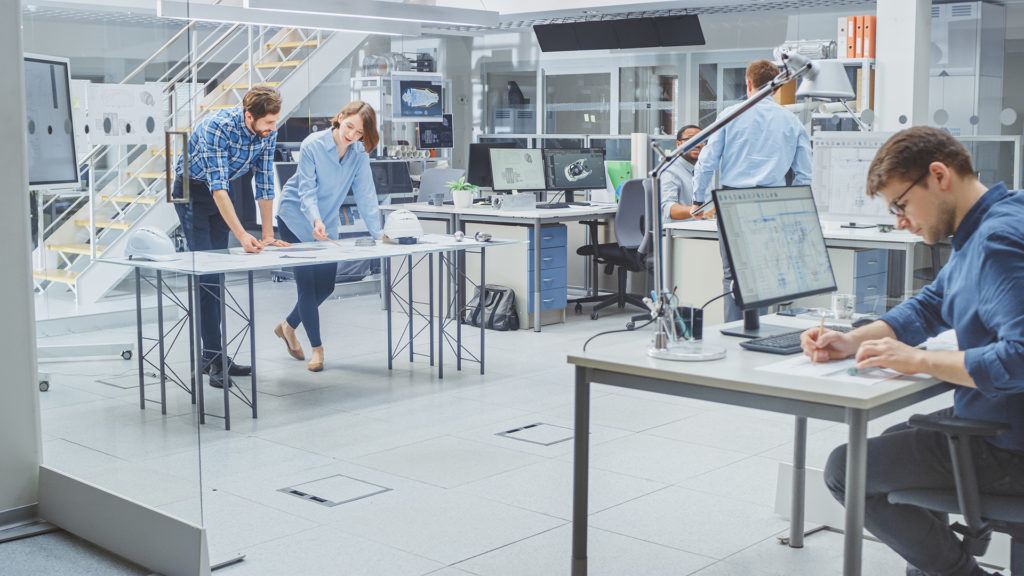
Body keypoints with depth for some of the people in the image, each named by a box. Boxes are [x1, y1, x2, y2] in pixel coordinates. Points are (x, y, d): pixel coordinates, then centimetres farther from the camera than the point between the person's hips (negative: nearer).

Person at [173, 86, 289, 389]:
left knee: (218, 273, 7)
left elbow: (264, 183, -4)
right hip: (192, 190, -7)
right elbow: (217, 187, -36)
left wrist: (268, 235, -6)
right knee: (206, 272, -14)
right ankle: (214, 357, -15)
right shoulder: (218, 127, -32)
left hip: (224, 191, 7)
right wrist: (242, 235, -43)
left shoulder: (268, 132, -13)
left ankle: (211, 353, 12)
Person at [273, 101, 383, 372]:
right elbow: (307, 191, -28)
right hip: (296, 218, -5)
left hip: (327, 224, 5)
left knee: (326, 286, 9)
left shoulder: (359, 154, -10)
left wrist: (377, 232, -25)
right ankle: (317, 347, 5)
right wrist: (315, 221, -45)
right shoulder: (312, 145, -23)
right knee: (307, 282, -6)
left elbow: (365, 195, -15)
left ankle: (288, 326, 31)